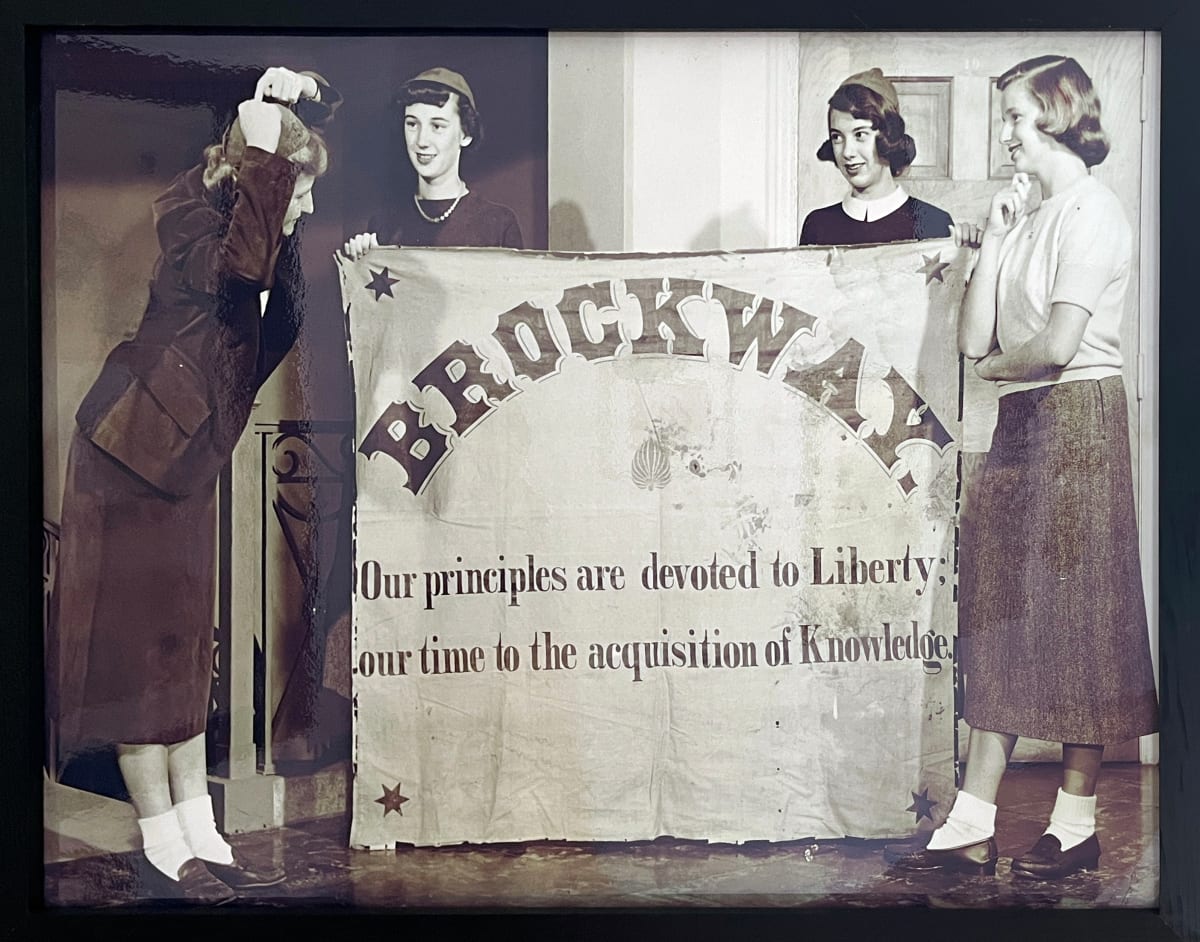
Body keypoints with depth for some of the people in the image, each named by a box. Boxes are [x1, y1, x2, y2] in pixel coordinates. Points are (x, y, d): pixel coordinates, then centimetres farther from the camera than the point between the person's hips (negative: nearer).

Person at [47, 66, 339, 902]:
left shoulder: (266, 232, 8)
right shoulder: (193, 214, -16)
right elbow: (234, 271, -35)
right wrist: (264, 155, -29)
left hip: (187, 457, 9)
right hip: (130, 454, -9)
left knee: (184, 646, 10)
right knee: (139, 646, -2)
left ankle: (199, 833, 19)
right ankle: (162, 848, 7)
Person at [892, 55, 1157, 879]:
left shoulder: (1091, 211, -9)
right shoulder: (1031, 217, 16)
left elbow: (1058, 346, -20)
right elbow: (974, 339, 6)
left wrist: (996, 364, -2)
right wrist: (993, 242, 3)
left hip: (1076, 421, -8)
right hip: (1021, 424, 8)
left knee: (1075, 616, 0)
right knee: (1001, 617, 6)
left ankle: (1077, 824, 14)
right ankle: (972, 826, 12)